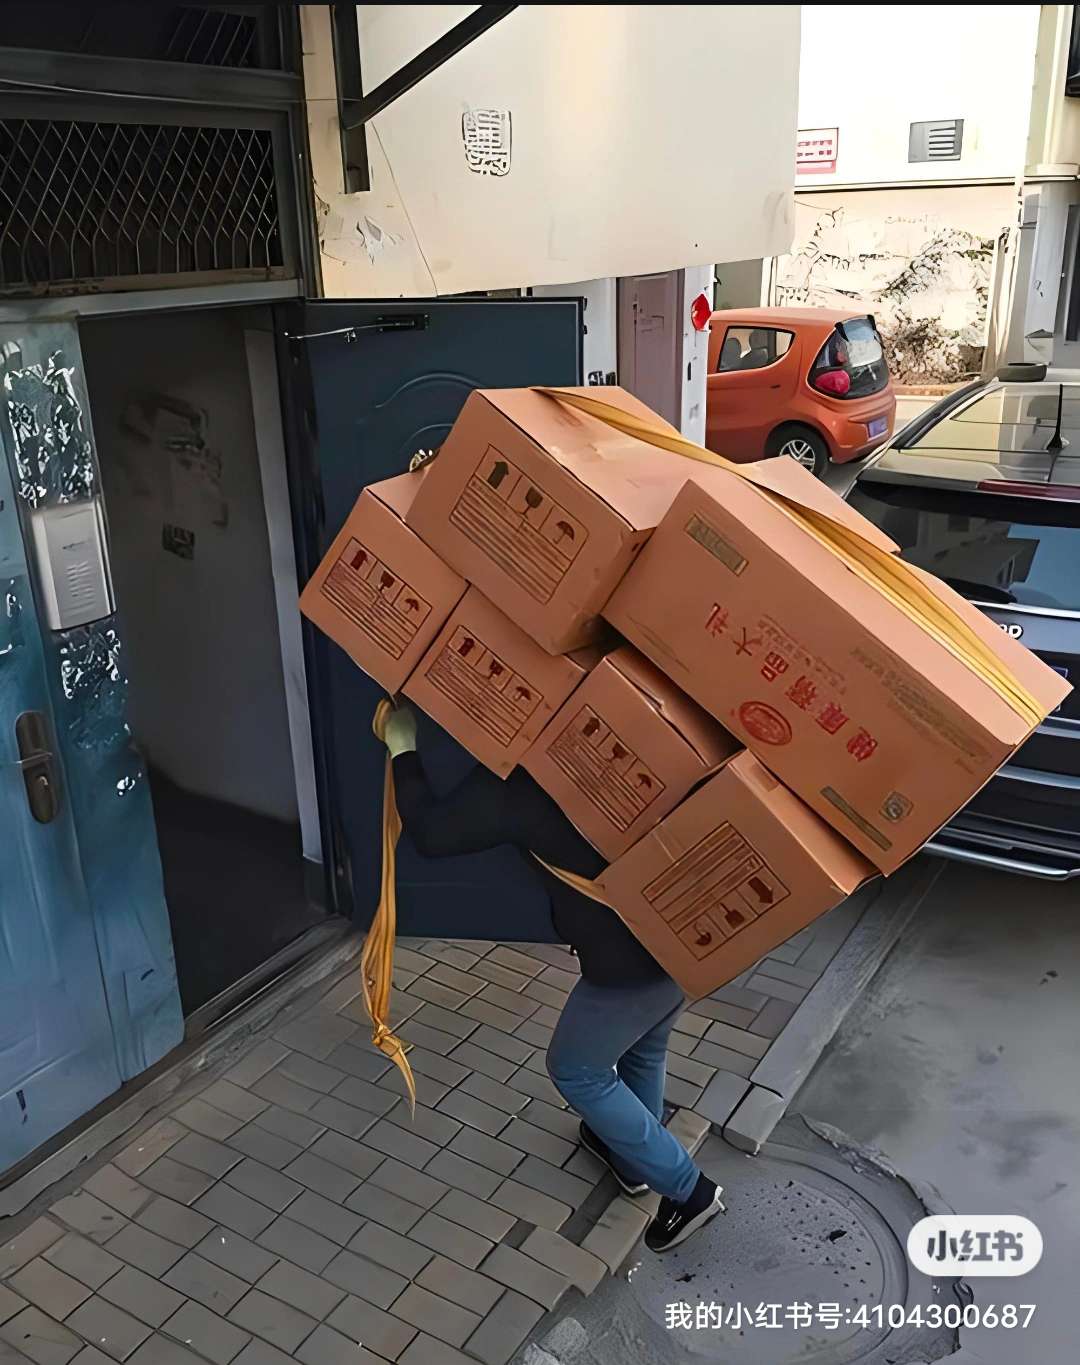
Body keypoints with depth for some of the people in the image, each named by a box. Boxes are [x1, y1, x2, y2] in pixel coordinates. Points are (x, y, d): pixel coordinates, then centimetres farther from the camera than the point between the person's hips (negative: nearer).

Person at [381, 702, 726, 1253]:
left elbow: (431, 834, -6)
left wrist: (403, 751, 2)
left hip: (628, 964, -7)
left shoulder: (510, 785, -14)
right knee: (644, 1051, 32)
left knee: (576, 1072, 19)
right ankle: (631, 1157, 55)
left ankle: (687, 1189, 24)